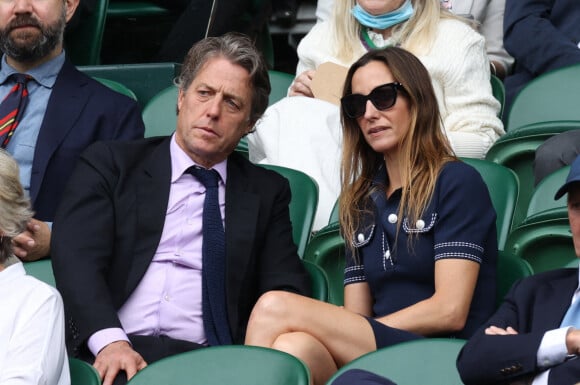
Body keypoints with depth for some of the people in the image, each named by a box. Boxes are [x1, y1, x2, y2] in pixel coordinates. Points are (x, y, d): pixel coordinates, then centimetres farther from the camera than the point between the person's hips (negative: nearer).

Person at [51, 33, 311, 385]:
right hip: (101, 354, -2)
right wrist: (109, 340, -18)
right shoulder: (111, 164, 14)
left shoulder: (267, 192, 20)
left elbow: (287, 290, 11)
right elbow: (77, 258, 0)